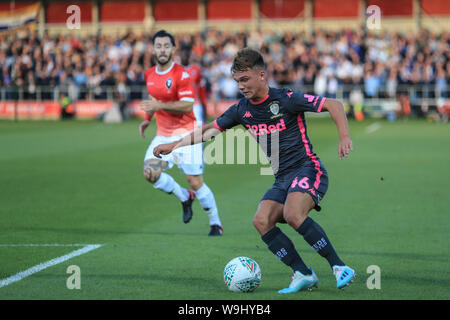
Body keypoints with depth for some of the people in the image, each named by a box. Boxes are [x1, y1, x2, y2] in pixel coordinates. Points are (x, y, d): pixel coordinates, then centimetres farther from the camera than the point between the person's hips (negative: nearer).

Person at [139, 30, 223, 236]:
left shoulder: (180, 74, -13)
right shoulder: (149, 75, 8)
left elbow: (187, 105, -20)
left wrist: (160, 105, -26)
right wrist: (148, 118, 16)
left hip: (185, 133, -6)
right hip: (163, 135, 6)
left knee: (195, 181, -8)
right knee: (150, 172, -13)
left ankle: (215, 224, 9)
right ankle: (185, 198, 11)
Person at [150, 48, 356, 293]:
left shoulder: (286, 99, -11)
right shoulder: (242, 110, 8)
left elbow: (334, 105, -10)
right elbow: (211, 128, 22)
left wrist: (344, 137, -23)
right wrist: (174, 144, 18)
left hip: (307, 169, -7)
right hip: (282, 179, 7)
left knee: (292, 214, -32)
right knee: (262, 221, -16)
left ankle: (339, 267, -23)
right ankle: (303, 275, -10)